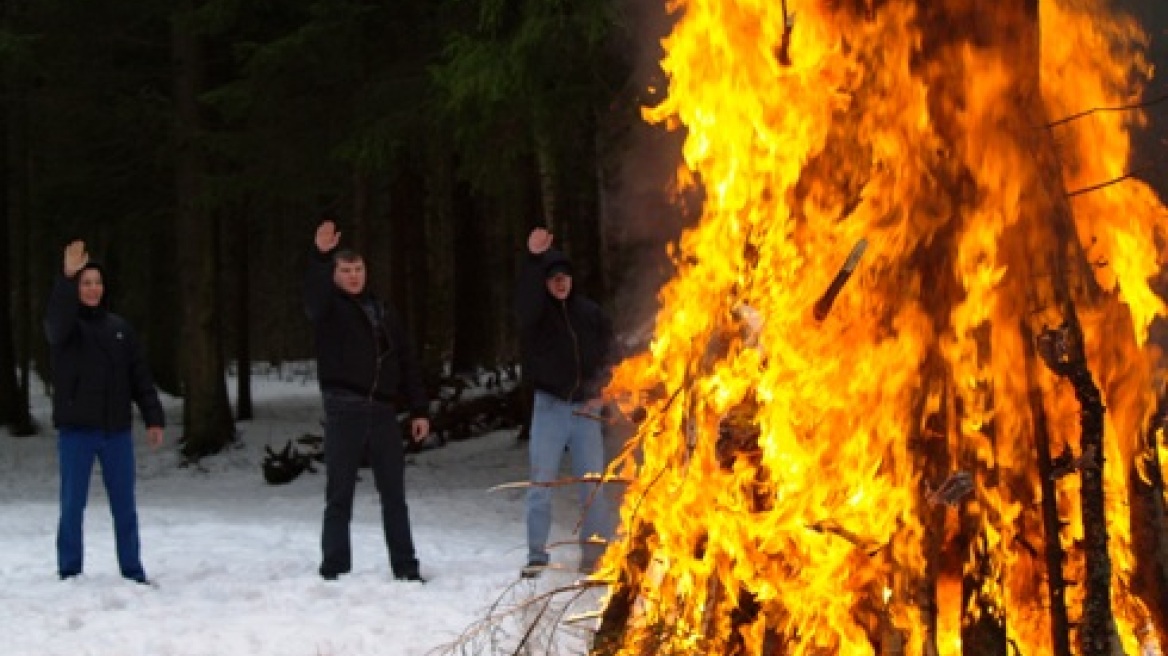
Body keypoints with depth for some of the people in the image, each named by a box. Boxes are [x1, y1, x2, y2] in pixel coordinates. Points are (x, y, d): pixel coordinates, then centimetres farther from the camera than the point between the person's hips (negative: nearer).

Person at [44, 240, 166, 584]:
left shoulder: (119, 327, 9)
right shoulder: (62, 328, -3)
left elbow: (140, 376, 9)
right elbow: (57, 320, -29)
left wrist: (154, 418, -1)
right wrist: (67, 277, -44)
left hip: (117, 431, 3)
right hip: (76, 431, -3)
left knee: (124, 507, 7)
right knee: (73, 505, 0)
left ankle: (132, 571, 15)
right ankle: (70, 573, 8)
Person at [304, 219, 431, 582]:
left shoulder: (382, 310, 17)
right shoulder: (329, 308, 4)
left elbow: (406, 361, 17)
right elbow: (313, 297, -21)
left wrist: (419, 409, 10)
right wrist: (320, 257, -39)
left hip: (383, 412, 4)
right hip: (344, 411, -4)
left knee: (394, 494, 7)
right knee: (339, 495, 1)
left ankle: (405, 567, 13)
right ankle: (335, 569, 6)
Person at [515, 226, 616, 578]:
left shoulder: (590, 312, 5)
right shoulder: (536, 313, -3)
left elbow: (607, 354, 11)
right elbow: (524, 302, -27)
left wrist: (598, 393, -1)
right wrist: (533, 259, -40)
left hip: (585, 408, 2)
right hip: (550, 405, -2)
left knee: (592, 485, 3)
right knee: (541, 485, 0)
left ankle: (595, 555, 10)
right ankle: (537, 556, 7)